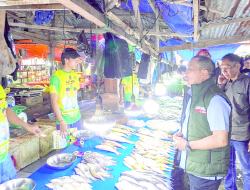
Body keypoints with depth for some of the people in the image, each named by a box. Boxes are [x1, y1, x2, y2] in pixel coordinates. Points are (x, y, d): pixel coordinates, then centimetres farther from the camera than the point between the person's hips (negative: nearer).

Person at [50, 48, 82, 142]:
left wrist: (77, 113, 9)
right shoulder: (56, 77, -12)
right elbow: (54, 101, -15)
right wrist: (61, 122, -20)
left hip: (77, 118, 6)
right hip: (64, 120, -6)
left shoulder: (75, 75, 9)